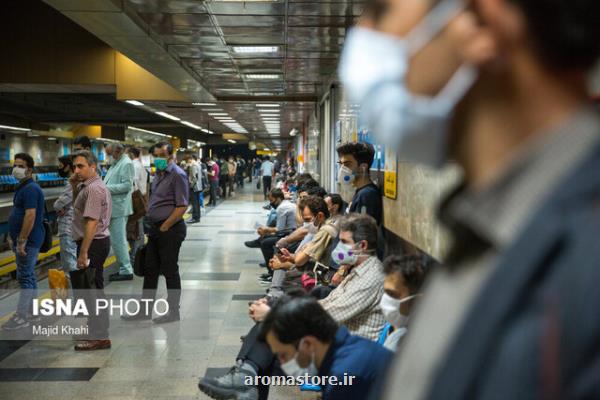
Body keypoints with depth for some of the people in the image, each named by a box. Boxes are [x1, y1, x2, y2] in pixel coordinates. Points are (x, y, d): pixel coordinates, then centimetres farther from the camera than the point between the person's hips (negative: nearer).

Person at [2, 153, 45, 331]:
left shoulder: (30, 189, -17)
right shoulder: (23, 187, 15)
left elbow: (30, 216, -24)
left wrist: (22, 241, -24)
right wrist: (15, 238, 22)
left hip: (28, 240, -10)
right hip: (26, 240, 10)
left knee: (25, 277, -6)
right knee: (29, 276, 14)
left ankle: (21, 317, -2)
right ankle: (30, 313, 21)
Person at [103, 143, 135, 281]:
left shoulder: (126, 164, -10)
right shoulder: (115, 164, 19)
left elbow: (127, 185, -19)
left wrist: (107, 188, -18)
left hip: (119, 208, -10)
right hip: (112, 208, 10)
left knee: (118, 240, -8)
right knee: (117, 240, 13)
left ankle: (126, 271, -1)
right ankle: (124, 268, 21)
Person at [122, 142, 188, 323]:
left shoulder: (177, 175, -14)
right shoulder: (159, 174, 13)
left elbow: (182, 206, -19)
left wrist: (164, 227, -15)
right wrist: (153, 226, 11)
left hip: (170, 230, -9)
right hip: (155, 228, 9)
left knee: (170, 271, 2)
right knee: (150, 270, 13)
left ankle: (173, 312, 15)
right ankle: (145, 310, 23)